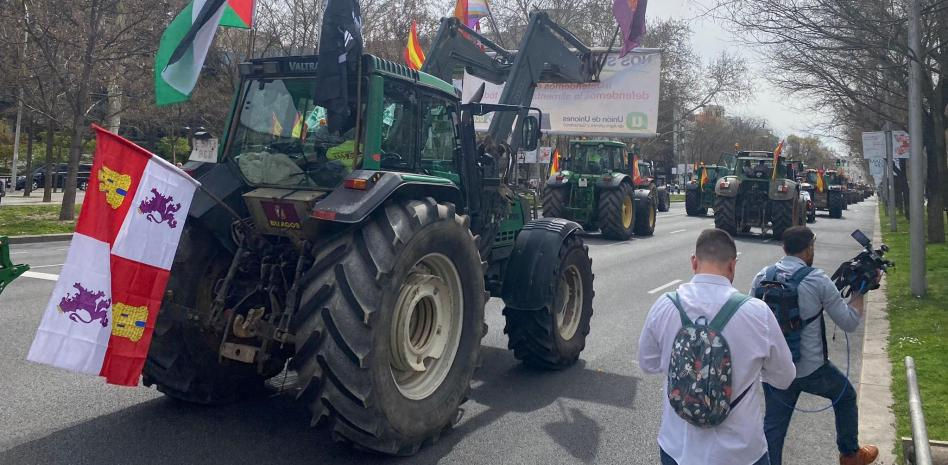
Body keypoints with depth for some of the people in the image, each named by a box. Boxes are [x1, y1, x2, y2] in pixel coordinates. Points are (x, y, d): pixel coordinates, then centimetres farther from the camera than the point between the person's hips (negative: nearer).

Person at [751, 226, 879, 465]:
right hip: (811, 369, -2)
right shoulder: (818, 280, -15)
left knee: (773, 427, 11)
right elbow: (849, 323, -6)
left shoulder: (762, 277, -2)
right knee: (846, 396, 27)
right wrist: (860, 290, 5)